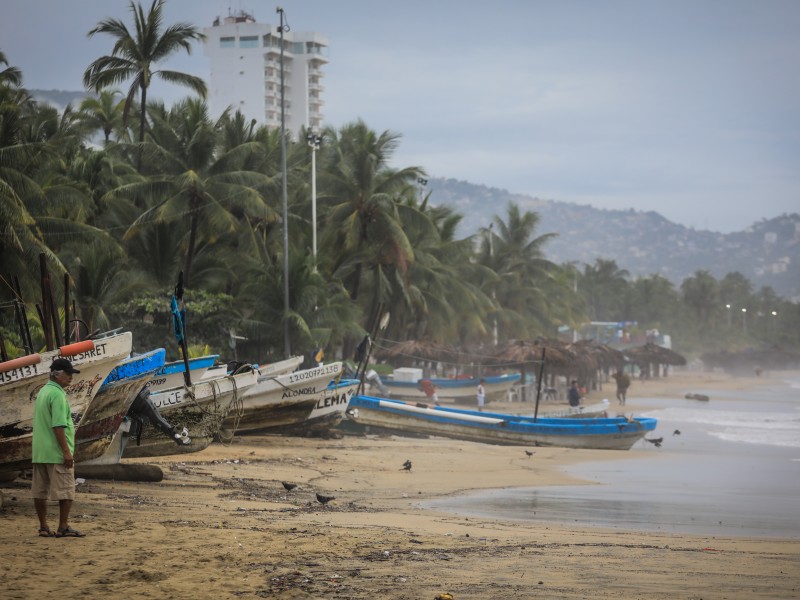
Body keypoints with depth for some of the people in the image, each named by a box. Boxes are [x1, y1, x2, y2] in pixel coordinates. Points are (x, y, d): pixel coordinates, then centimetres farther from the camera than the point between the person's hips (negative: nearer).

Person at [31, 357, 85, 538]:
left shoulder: (42, 392, 15)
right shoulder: (57, 394, -14)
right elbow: (58, 426, -20)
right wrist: (66, 451, -19)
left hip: (39, 453, 9)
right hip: (56, 453, -9)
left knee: (40, 491, 8)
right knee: (66, 490, -3)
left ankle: (43, 527, 13)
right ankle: (63, 528, -3)